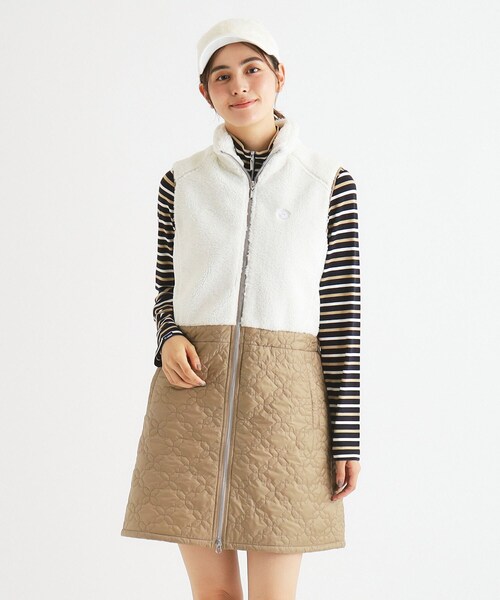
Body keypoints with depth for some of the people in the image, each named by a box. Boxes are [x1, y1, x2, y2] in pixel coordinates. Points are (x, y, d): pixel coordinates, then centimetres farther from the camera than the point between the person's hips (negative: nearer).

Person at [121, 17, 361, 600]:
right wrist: (169, 340, -6)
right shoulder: (181, 181, 9)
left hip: (284, 394, -1)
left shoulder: (327, 181, 3)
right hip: (193, 391, 2)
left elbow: (341, 311, 1)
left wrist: (347, 437, -2)